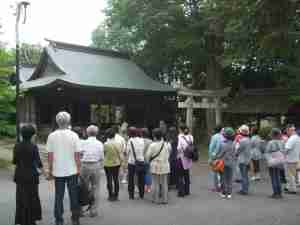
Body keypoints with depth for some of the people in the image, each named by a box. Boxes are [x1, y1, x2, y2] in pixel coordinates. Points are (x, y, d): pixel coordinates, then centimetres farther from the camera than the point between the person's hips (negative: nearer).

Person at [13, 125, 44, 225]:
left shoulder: (17, 146, -2)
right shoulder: (33, 147, -15)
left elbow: (14, 161, 6)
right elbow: (38, 163, -14)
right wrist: (45, 172, -1)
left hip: (20, 175, 4)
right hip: (31, 175, -4)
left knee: (21, 198, 15)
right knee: (31, 198, 7)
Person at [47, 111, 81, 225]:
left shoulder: (51, 136, -5)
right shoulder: (74, 135, -9)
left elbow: (50, 155, -3)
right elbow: (77, 155, -8)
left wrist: (50, 170, 8)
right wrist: (78, 168, 2)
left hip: (58, 171, 1)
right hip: (72, 171, -1)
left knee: (58, 196, 11)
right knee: (73, 196, 11)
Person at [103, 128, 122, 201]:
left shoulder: (105, 144, -14)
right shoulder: (118, 144, -7)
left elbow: (103, 154, -6)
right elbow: (120, 155, -2)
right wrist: (120, 162, 11)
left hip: (108, 164, -2)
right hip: (116, 164, 3)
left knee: (109, 180, 6)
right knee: (116, 180, 11)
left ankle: (111, 196, 11)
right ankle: (116, 196, 18)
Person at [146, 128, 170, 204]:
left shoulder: (152, 145, -14)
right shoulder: (166, 145, -5)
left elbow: (148, 156, -5)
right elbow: (168, 155, 6)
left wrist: (149, 161, 15)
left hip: (155, 166, -3)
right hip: (165, 166, 3)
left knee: (156, 183, 8)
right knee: (164, 183, 11)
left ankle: (156, 199, 14)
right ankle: (164, 199, 17)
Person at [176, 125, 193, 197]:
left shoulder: (180, 137, -13)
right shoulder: (190, 137, 4)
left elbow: (179, 148, -17)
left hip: (181, 158, -6)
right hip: (188, 159, 6)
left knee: (180, 176, 2)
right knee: (186, 175, 16)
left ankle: (181, 192, 2)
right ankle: (187, 191, 24)